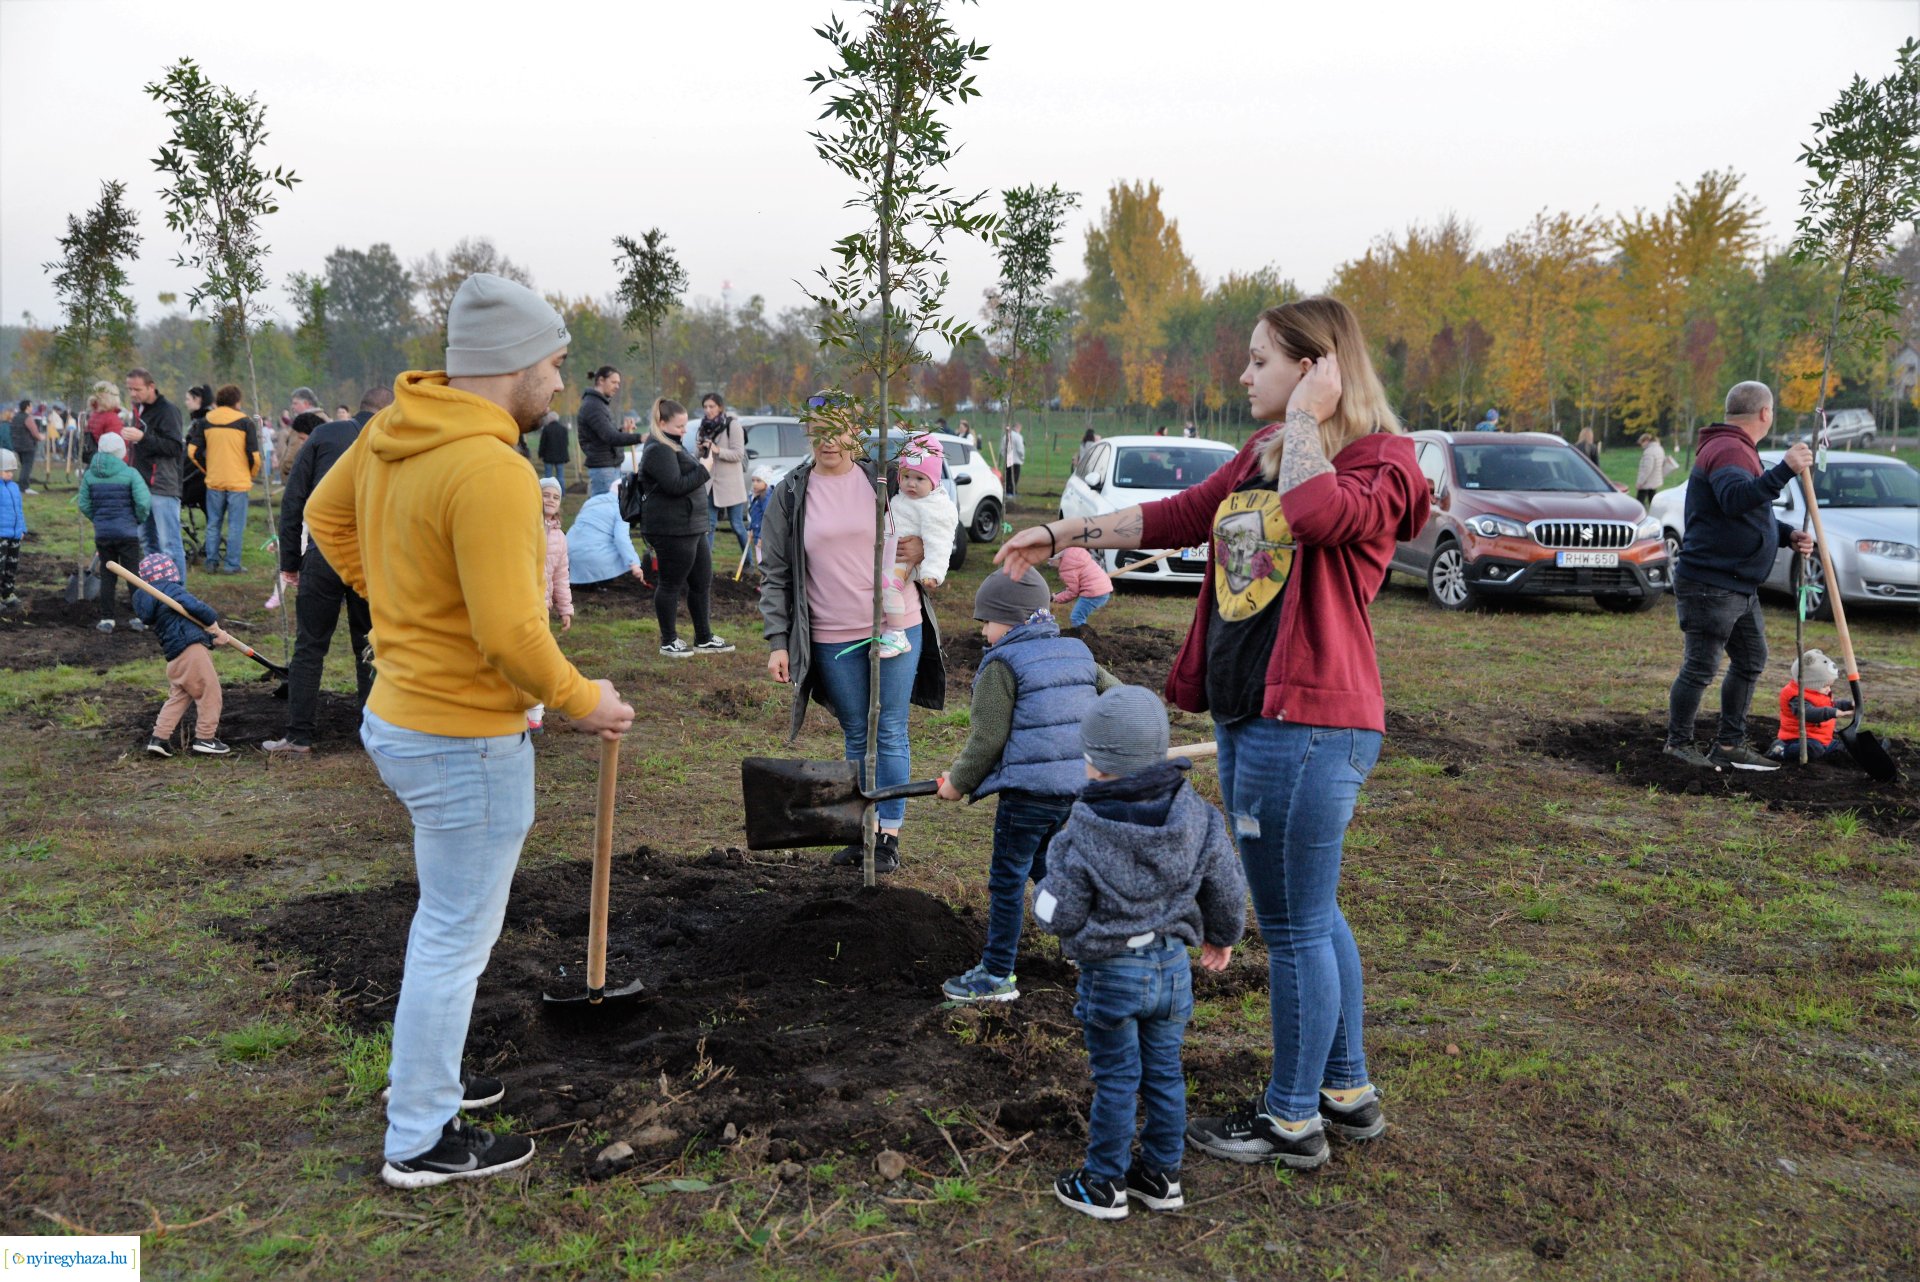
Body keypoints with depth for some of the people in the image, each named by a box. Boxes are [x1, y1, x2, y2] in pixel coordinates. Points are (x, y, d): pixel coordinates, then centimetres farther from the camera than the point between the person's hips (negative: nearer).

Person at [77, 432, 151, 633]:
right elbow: (144, 502, -16)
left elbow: (84, 504, 3)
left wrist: (97, 519, 18)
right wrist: (139, 519, 2)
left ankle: (106, 619, 10)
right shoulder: (130, 474, -10)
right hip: (127, 532, -3)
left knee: (107, 574, 10)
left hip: (102, 532, 3)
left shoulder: (89, 475, 1)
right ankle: (139, 616, 6)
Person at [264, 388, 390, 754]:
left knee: (309, 647, 8)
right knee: (371, 648, 12)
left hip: (323, 554, -1)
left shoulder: (324, 434, 7)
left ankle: (299, 735, 10)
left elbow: (293, 500, 4)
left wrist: (290, 559, 8)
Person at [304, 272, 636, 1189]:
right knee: (457, 938, 6)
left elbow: (325, 513, 19)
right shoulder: (493, 470, -26)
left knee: (448, 915, 27)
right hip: (467, 741, -10)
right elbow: (510, 631, -27)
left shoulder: (394, 427, 3)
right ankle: (421, 1142, 21)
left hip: (400, 714, 10)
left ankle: (425, 1075, 44)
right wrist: (581, 701, -12)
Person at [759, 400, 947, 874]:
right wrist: (777, 642, -3)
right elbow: (775, 573, 3)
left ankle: (890, 834, 14)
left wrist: (922, 550, -8)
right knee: (855, 736, 10)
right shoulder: (789, 495, 2)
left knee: (890, 732, 4)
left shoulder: (885, 480, 2)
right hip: (832, 638, 1)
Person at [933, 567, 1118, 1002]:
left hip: (1027, 791, -7)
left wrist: (959, 781, 2)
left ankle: (997, 975, 11)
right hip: (1078, 786, 7)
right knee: (1042, 863, 25)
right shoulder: (1077, 653, 12)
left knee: (1007, 879, 4)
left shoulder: (1001, 665, -9)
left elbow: (987, 738, -12)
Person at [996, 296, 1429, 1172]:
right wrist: (1063, 534, 24)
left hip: (1309, 724, -9)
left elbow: (1317, 512, -33)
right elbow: (1177, 516, 23)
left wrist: (1305, 415, -17)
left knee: (1296, 925, 2)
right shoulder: (1259, 457, 14)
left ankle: (1292, 1119, 17)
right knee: (1308, 914, 18)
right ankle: (1347, 1092, 32)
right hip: (1246, 715, 9)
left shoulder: (1380, 462, -10)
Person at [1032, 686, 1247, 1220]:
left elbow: (1059, 915, -17)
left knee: (1115, 1079, 7)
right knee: (1164, 1072, 16)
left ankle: (1104, 1184, 20)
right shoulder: (1196, 818, -7)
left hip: (1110, 974, -4)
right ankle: (1161, 1174, 29)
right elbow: (1227, 887, 3)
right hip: (1172, 965, 4)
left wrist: (1045, 889, 6)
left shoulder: (1084, 835, -21)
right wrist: (1223, 935, 22)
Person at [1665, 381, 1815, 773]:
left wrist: (1787, 534, 10)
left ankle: (1729, 746, 26)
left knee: (1751, 661, 17)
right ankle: (1678, 744, 10)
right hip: (1709, 584, -11)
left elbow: (1752, 514, 26)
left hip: (1739, 586, 11)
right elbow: (1735, 499, -37)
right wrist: (1784, 471, -46)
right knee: (1700, 668, -3)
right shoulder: (1728, 450, -16)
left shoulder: (1737, 449, 19)